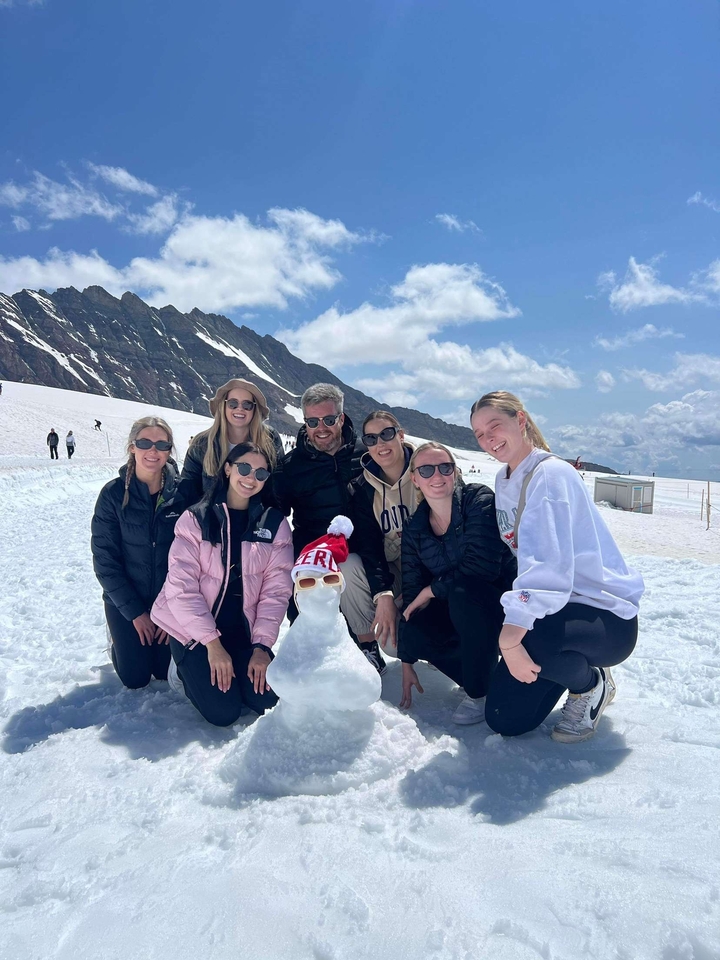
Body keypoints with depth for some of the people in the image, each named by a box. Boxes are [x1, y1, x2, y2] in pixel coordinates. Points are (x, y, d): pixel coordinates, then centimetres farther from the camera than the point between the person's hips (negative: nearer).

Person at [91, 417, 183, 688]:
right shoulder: (113, 494, -14)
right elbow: (105, 560, -11)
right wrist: (135, 611, -12)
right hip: (125, 601, -1)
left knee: (167, 671, 4)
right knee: (136, 677, 3)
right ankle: (120, 639, 33)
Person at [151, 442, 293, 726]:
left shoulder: (274, 524, -1)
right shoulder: (195, 518, -8)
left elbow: (276, 590, -5)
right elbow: (182, 586, -13)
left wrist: (261, 645, -14)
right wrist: (212, 644, -18)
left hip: (243, 629, 3)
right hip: (193, 629, -3)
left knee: (269, 699, -9)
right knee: (223, 712, -12)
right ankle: (187, 667, 16)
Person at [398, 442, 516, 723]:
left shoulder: (479, 499, -16)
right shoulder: (414, 530, -1)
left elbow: (482, 565, -28)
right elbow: (411, 592, -1)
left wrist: (432, 589, -16)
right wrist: (407, 662, -1)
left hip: (503, 603, -5)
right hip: (460, 612, 5)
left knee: (463, 591, -34)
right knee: (415, 632, -21)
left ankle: (479, 694, -15)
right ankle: (487, 679, 3)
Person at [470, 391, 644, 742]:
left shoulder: (550, 474, -22)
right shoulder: (504, 480, 6)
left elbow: (549, 564, -35)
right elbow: (508, 554, 7)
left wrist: (510, 636, -42)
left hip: (608, 617, -7)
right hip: (559, 605, 8)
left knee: (517, 634, -38)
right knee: (504, 720, 1)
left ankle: (592, 684, -4)